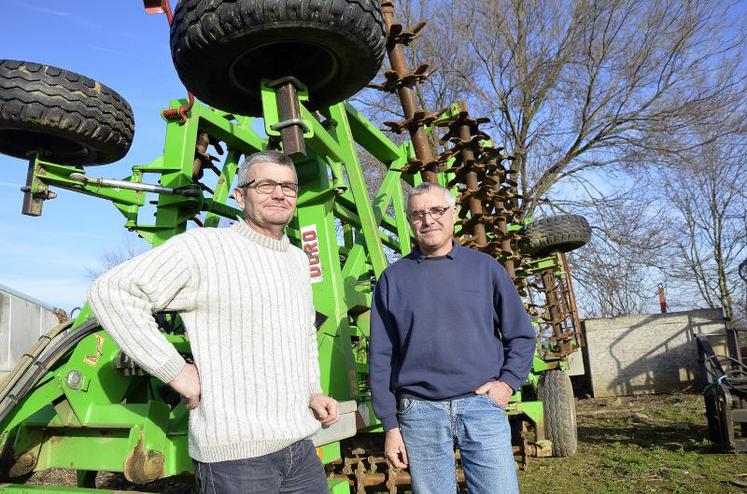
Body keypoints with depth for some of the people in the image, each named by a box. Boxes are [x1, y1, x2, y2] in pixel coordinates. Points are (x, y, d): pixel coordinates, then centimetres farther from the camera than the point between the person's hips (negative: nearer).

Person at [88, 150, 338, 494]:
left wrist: (313, 392, 12)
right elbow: (111, 292, -15)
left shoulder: (298, 260, 13)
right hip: (236, 454, -7)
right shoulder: (204, 247, -11)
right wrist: (174, 371, -17)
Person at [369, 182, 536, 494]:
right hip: (419, 413, 0)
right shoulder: (393, 278, 5)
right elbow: (381, 357, 4)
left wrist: (508, 382, -3)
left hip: (482, 405, 0)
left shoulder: (485, 267, 6)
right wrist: (390, 424, 1)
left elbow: (521, 335, 12)